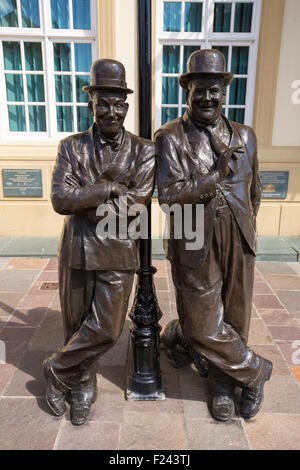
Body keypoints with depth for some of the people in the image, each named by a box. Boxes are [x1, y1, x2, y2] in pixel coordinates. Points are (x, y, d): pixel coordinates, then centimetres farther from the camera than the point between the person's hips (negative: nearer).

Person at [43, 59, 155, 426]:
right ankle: (82, 389, 39)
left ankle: (57, 370, 30)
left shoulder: (143, 150, 0)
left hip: (118, 254, 0)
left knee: (106, 329, 1)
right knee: (76, 326, 14)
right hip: (76, 252, 1)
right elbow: (60, 199, -11)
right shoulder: (71, 147, 2)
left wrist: (86, 198, -12)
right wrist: (110, 190, -17)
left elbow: (138, 201, -12)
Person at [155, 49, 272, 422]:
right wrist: (216, 176, -21)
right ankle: (256, 370, 32)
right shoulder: (170, 137, -2)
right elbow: (168, 194, -15)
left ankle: (225, 381, 41)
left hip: (238, 245, 4)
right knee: (203, 325, 4)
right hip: (195, 248, -3)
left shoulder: (244, 136, 11)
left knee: (235, 320, 14)